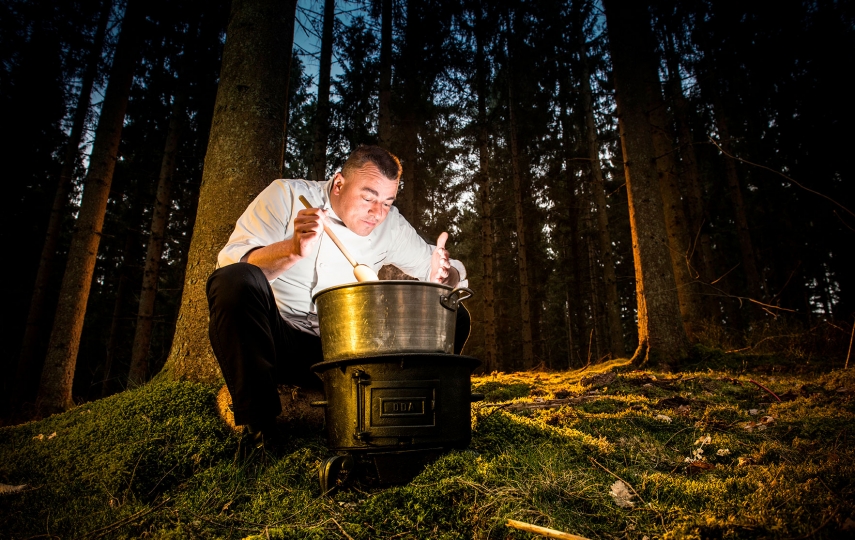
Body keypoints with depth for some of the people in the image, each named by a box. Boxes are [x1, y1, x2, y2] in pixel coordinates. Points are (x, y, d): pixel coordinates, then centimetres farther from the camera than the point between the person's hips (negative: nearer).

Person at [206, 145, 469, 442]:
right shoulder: (287, 195, -5)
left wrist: (442, 273, -18)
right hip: (277, 340, -2)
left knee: (454, 317, -8)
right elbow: (229, 261, -16)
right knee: (236, 280, -34)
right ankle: (259, 424, -20)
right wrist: (292, 250, -33)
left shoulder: (391, 225, 3)